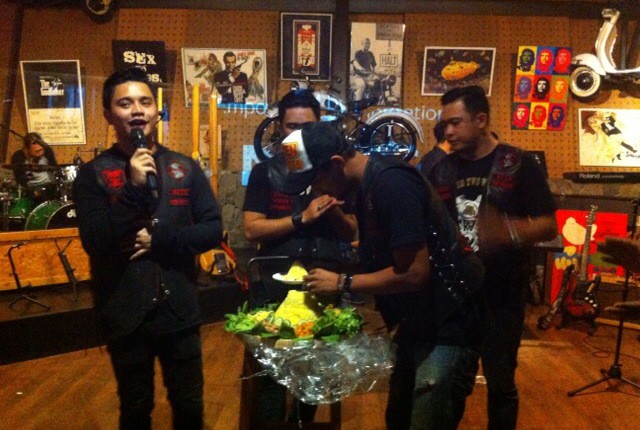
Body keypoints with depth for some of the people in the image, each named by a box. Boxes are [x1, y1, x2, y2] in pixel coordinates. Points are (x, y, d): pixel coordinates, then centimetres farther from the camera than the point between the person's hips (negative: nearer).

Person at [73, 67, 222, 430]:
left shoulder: (185, 167, 1)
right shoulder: (93, 174, -5)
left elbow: (213, 231, -4)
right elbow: (95, 243, -16)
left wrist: (156, 239, -16)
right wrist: (135, 187, -24)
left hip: (180, 311, 1)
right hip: (126, 315, -1)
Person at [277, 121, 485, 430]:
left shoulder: (391, 182, -25)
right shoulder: (369, 181, 5)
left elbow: (414, 273, -28)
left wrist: (342, 283, -18)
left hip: (446, 325, -10)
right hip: (417, 320, 10)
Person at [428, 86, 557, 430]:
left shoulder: (518, 165, -7)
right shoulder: (441, 170, 4)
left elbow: (549, 226, -10)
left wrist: (508, 230, -29)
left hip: (502, 296, -3)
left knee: (500, 381, 9)